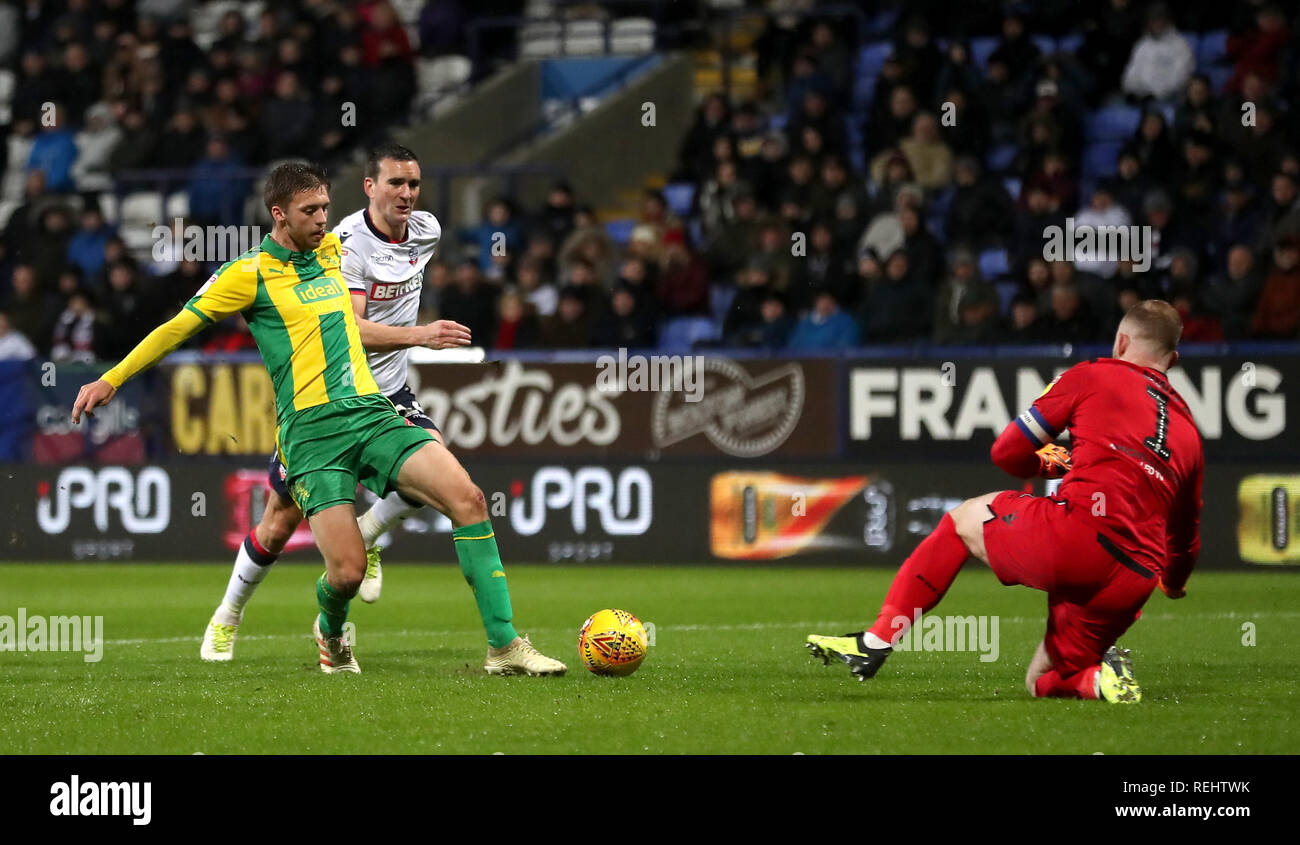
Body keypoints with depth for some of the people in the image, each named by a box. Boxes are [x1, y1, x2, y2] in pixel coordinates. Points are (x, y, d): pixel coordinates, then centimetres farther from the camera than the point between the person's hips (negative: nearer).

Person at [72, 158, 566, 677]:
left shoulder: (334, 249, 17)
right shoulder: (249, 274, 0)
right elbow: (180, 327, 5)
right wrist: (111, 380, 5)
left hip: (372, 413, 5)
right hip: (311, 433, -5)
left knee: (466, 497, -17)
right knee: (347, 571, -16)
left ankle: (503, 646, -14)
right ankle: (331, 634, 23)